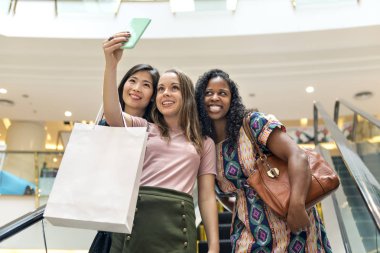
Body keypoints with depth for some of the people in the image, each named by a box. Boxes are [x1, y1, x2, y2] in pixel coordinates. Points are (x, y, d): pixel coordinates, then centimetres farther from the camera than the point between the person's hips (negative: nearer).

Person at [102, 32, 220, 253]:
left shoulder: (205, 143, 14)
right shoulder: (142, 127, 14)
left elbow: (207, 196, 8)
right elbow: (112, 115, -7)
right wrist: (111, 64, -18)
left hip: (176, 225, 0)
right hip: (135, 218, 0)